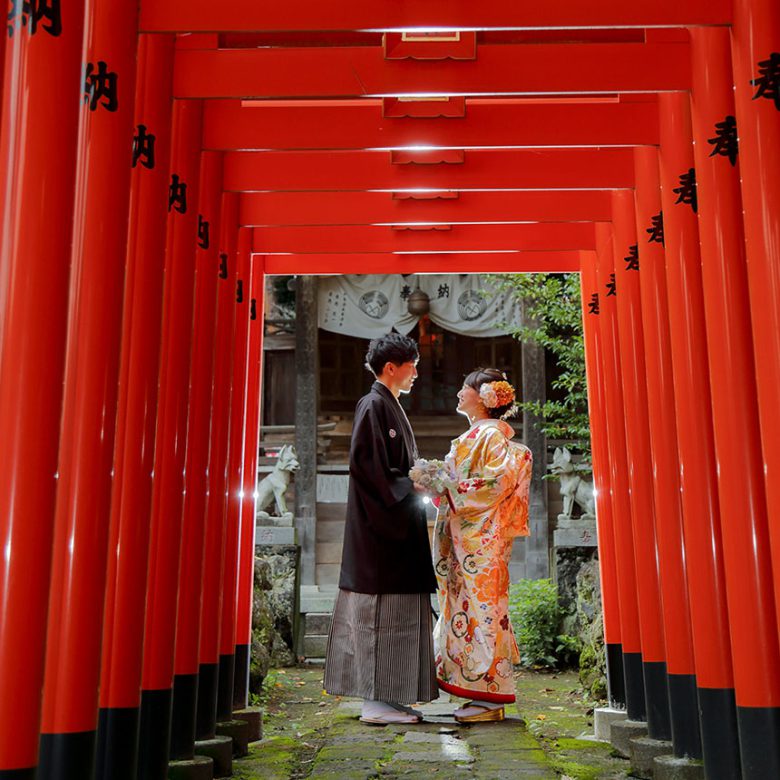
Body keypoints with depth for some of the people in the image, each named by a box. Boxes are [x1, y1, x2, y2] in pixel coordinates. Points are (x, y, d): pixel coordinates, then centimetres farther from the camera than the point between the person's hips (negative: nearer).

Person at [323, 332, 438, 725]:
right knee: (382, 609, -7)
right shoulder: (374, 405, -10)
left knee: (397, 613, 10)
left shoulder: (390, 407, 19)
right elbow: (365, 463, -19)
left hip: (396, 521, 10)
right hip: (380, 521, -10)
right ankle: (376, 701, -1)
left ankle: (386, 699, 16)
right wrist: (404, 492, -15)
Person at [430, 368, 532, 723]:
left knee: (482, 607, -6)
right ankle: (485, 694, 15)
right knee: (471, 607, 9)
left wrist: (448, 488, -16)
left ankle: (491, 697, 0)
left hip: (481, 538, -10)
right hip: (465, 537, 10)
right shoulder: (474, 436, 20)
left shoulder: (491, 435, -9)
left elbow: (496, 483, -19)